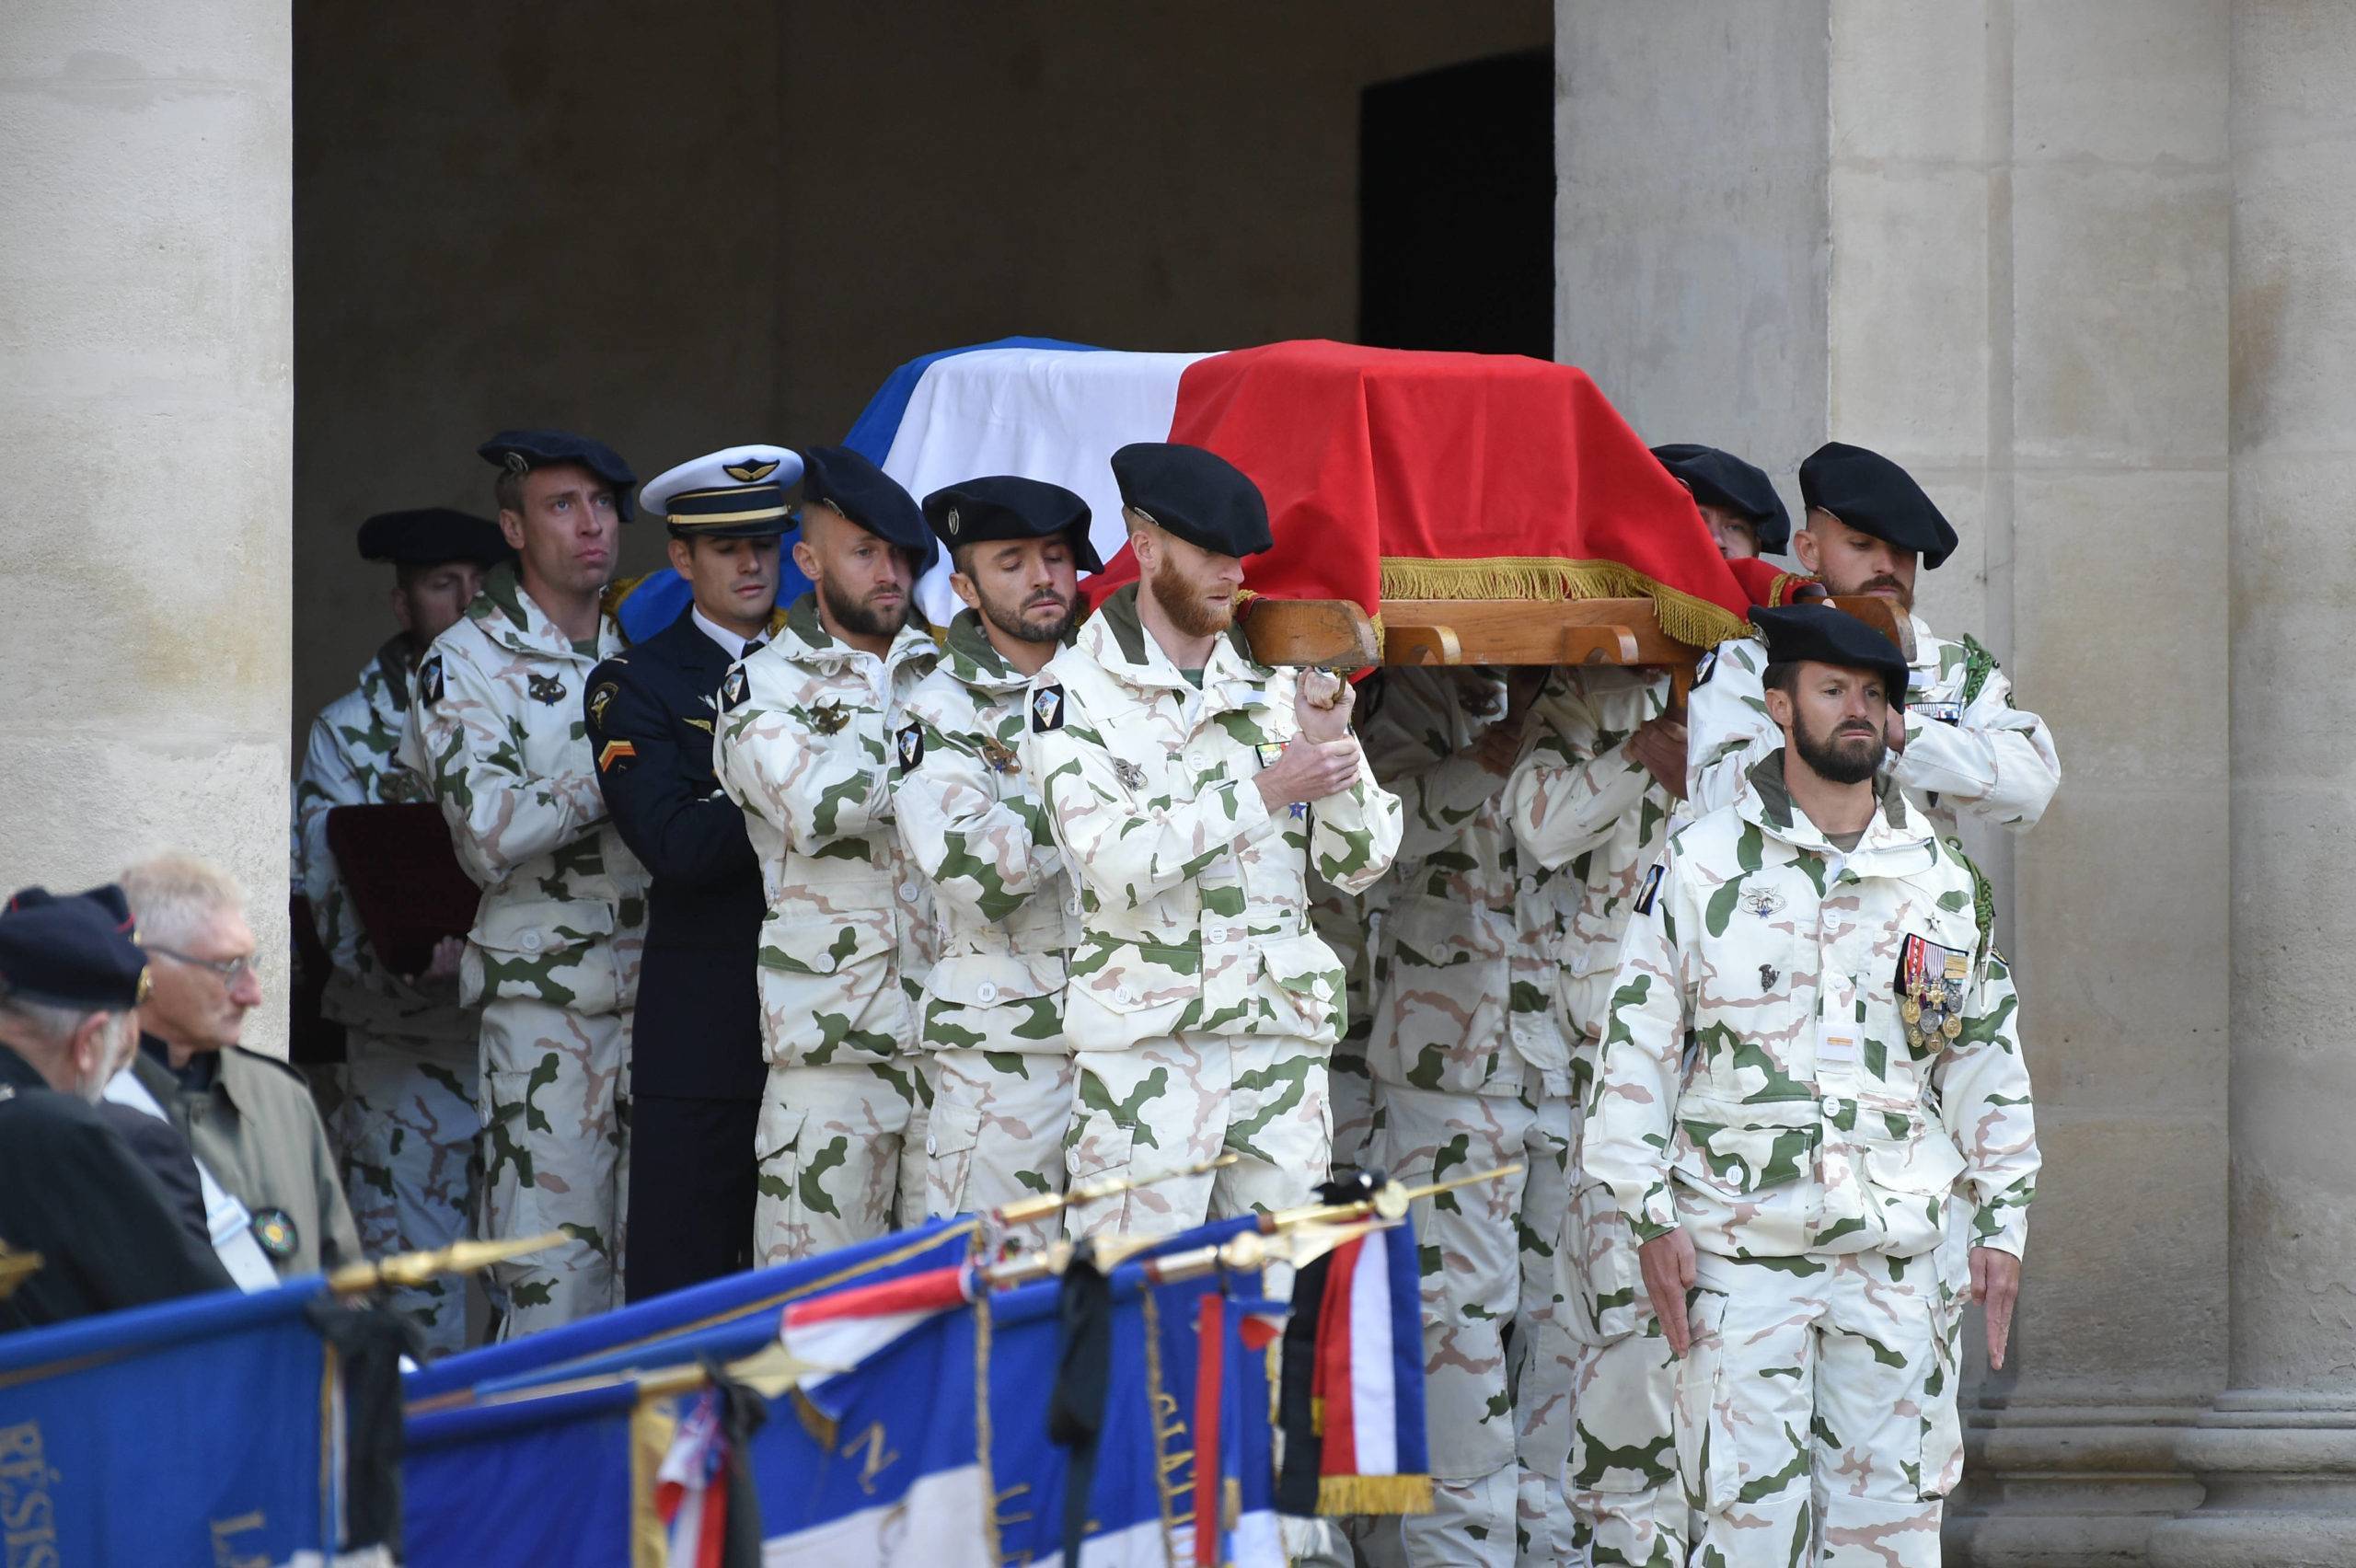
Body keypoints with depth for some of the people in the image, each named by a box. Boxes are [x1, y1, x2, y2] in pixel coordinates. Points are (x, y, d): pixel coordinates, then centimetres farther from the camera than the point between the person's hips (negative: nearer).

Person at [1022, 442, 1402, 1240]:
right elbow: (1120, 863, -15)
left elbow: (1360, 865, 9)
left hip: (1283, 1036, 4)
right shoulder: (1076, 691, 0)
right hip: (1146, 1043, -4)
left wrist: (1331, 745, -7)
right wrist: (1266, 790, -18)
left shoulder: (1276, 686, 13)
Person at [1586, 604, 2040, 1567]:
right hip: (1738, 1247, -2)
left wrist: (2001, 1225, 9)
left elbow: (1988, 1061, 15)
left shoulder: (1943, 883, 10)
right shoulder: (1701, 867, 2)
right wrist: (1651, 1218, -4)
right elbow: (1637, 1047, 2)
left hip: (1897, 1251, 2)